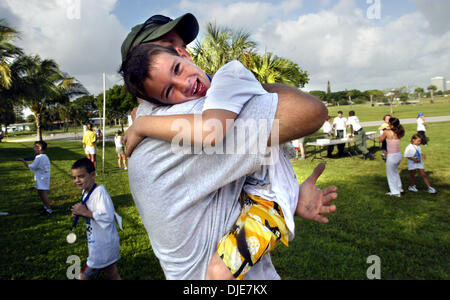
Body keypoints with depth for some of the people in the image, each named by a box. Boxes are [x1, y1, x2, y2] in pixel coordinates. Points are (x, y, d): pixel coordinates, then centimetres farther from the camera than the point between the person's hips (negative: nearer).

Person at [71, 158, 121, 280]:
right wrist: (79, 212, 0)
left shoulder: (100, 192, -24)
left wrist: (85, 212, -26)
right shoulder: (85, 191, 6)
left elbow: (108, 217, -32)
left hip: (103, 245, -9)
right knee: (113, 275, 21)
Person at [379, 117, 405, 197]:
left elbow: (380, 140, -4)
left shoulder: (387, 132, -18)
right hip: (399, 155, 7)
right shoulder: (398, 133, -1)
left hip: (391, 156, -7)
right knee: (395, 171, 29)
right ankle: (399, 188, 41)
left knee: (391, 174, 13)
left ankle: (395, 192, 24)